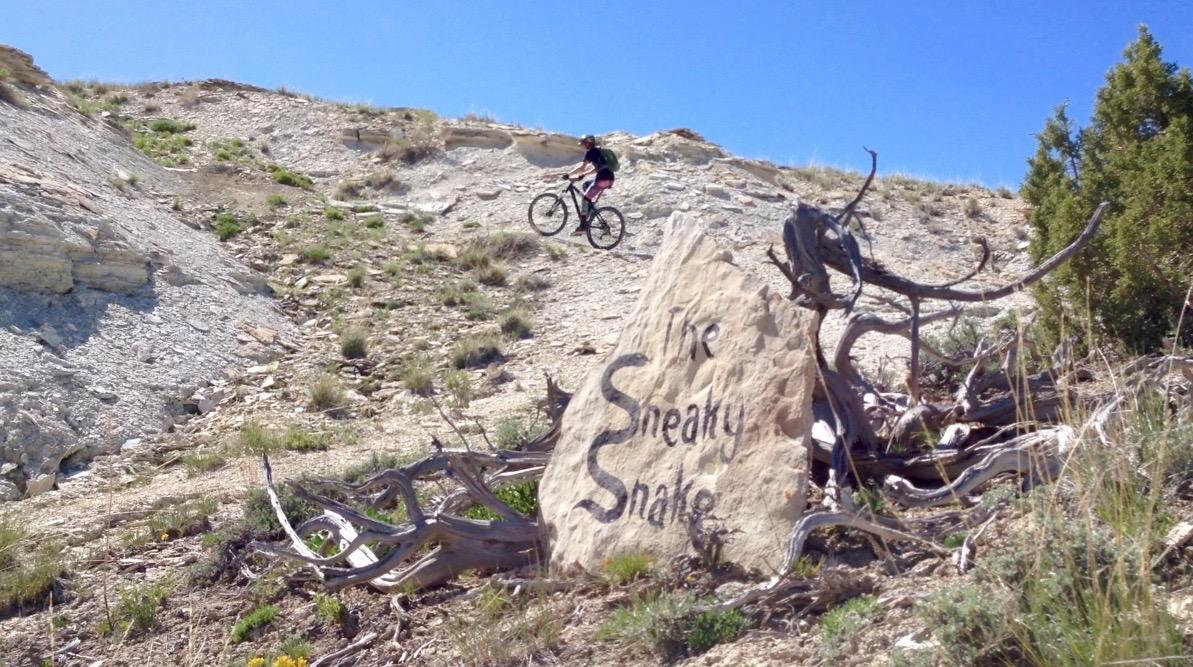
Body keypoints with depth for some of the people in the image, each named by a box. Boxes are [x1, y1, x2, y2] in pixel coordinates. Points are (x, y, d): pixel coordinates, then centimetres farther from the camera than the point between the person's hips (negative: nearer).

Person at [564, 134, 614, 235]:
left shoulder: (590, 151, -3)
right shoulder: (597, 151, 24)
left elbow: (582, 167, -10)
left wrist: (568, 174, -4)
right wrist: (583, 174, 27)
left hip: (603, 178, -9)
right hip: (609, 178, 9)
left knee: (586, 198, -5)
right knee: (586, 184, 26)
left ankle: (583, 226, -10)